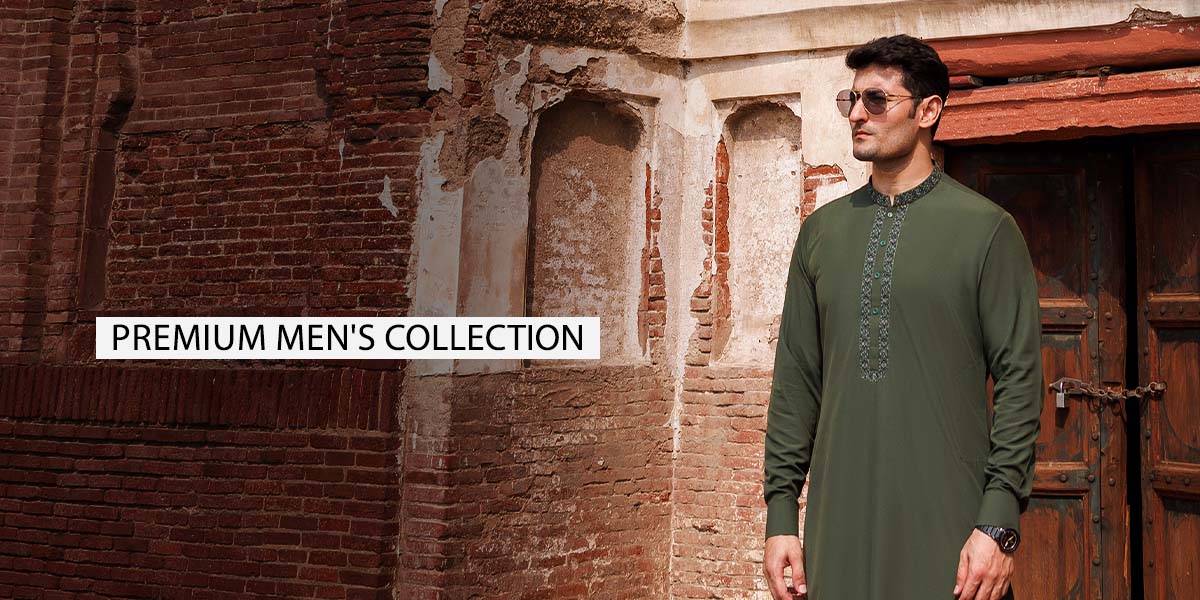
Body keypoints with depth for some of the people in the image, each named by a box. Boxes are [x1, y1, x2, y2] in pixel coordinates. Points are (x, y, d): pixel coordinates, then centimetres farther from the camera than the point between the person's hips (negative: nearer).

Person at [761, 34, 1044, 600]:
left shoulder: (986, 227, -2)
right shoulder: (821, 230, 9)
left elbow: (1018, 379, -5)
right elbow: (796, 378, 9)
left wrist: (999, 521, -11)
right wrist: (781, 514, 4)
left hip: (947, 520, -3)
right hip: (839, 521, 3)